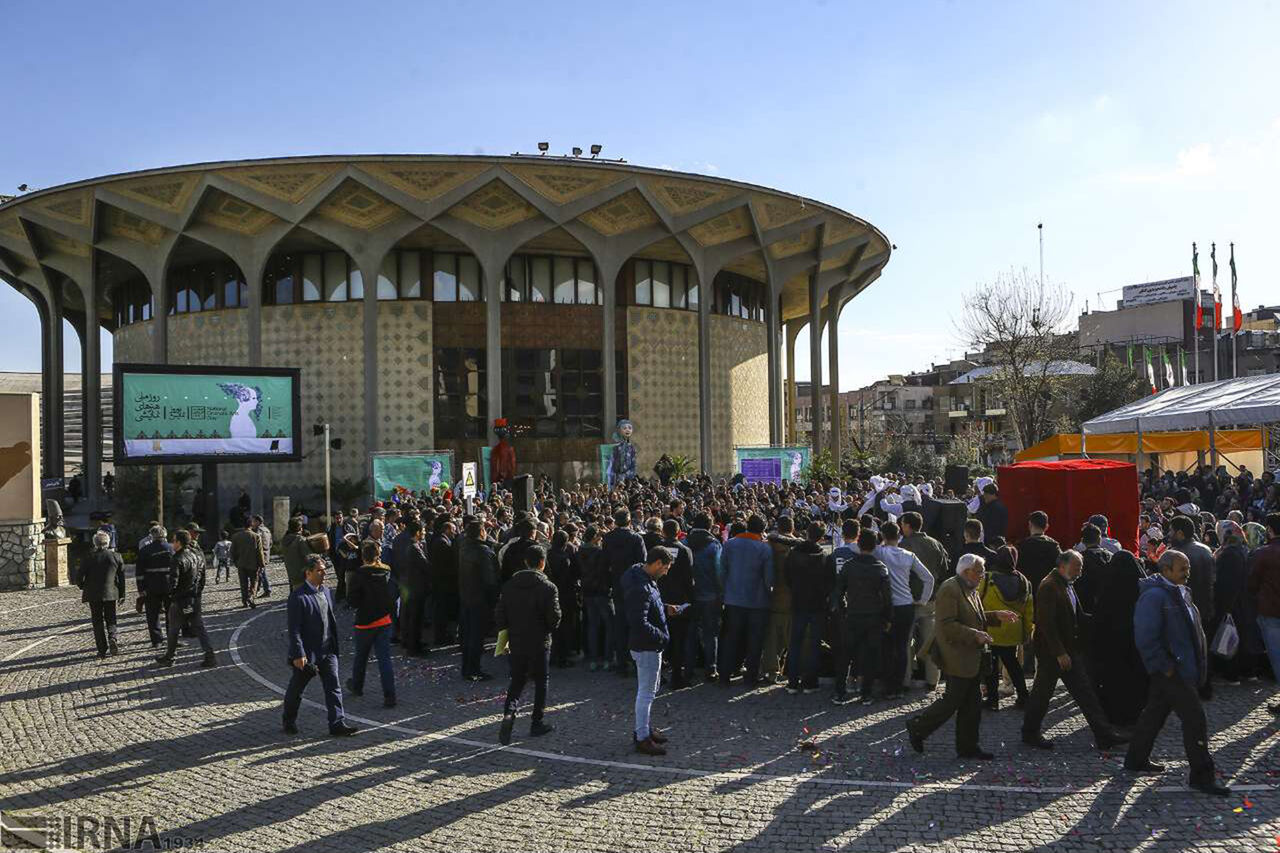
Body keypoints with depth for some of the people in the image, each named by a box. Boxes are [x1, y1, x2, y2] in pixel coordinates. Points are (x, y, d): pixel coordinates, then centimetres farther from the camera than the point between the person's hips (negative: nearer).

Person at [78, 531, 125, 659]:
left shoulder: (88, 557, -5)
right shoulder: (116, 557, -1)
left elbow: (80, 577, -3)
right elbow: (121, 578, 2)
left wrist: (83, 587, 19)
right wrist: (121, 595, 10)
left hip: (93, 595, -1)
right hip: (111, 594, 1)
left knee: (97, 621, 7)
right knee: (111, 619, 12)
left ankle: (102, 650, 4)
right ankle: (112, 638, -16)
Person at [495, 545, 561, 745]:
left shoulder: (510, 585, 0)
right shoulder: (548, 587, -12)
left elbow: (499, 614, 0)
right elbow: (554, 617, -14)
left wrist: (508, 631, 13)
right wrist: (547, 630, 6)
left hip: (516, 643, 3)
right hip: (539, 644, -3)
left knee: (517, 681, 14)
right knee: (541, 682, 12)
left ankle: (509, 713, -10)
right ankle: (536, 723, 16)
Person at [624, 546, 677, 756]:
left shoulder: (645, 579, 6)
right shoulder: (641, 588, -27)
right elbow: (639, 623, -30)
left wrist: (665, 608, 10)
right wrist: (662, 636, -19)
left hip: (649, 645, 11)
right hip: (646, 647, -11)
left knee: (647, 690, 21)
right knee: (646, 692, 0)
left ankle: (643, 729, 34)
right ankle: (642, 738, 10)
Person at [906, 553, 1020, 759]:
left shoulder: (971, 590, 14)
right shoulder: (950, 589, -17)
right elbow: (947, 626, -23)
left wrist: (997, 616, 12)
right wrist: (975, 635, -26)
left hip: (972, 657, 10)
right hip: (956, 657, -10)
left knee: (972, 703, 12)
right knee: (952, 700, -4)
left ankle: (968, 746, 21)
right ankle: (917, 727, 12)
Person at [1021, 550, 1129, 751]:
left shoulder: (1068, 585, 11)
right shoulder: (1048, 587, -19)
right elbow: (1046, 623, -23)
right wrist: (1060, 653, -23)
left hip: (1070, 650, 9)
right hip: (1051, 651, -9)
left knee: (1085, 692, 8)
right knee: (1042, 692, 4)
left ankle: (1104, 735, 10)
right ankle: (1030, 733, 18)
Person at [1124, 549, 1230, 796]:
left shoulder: (1179, 591, 13)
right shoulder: (1154, 595, -20)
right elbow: (1145, 638, -24)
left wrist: (1198, 663, 19)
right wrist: (1165, 667, -20)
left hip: (1181, 666, 10)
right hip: (1170, 670, -10)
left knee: (1155, 712, 17)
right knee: (1194, 717, -8)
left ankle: (1136, 759, 29)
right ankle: (1201, 775, 1)